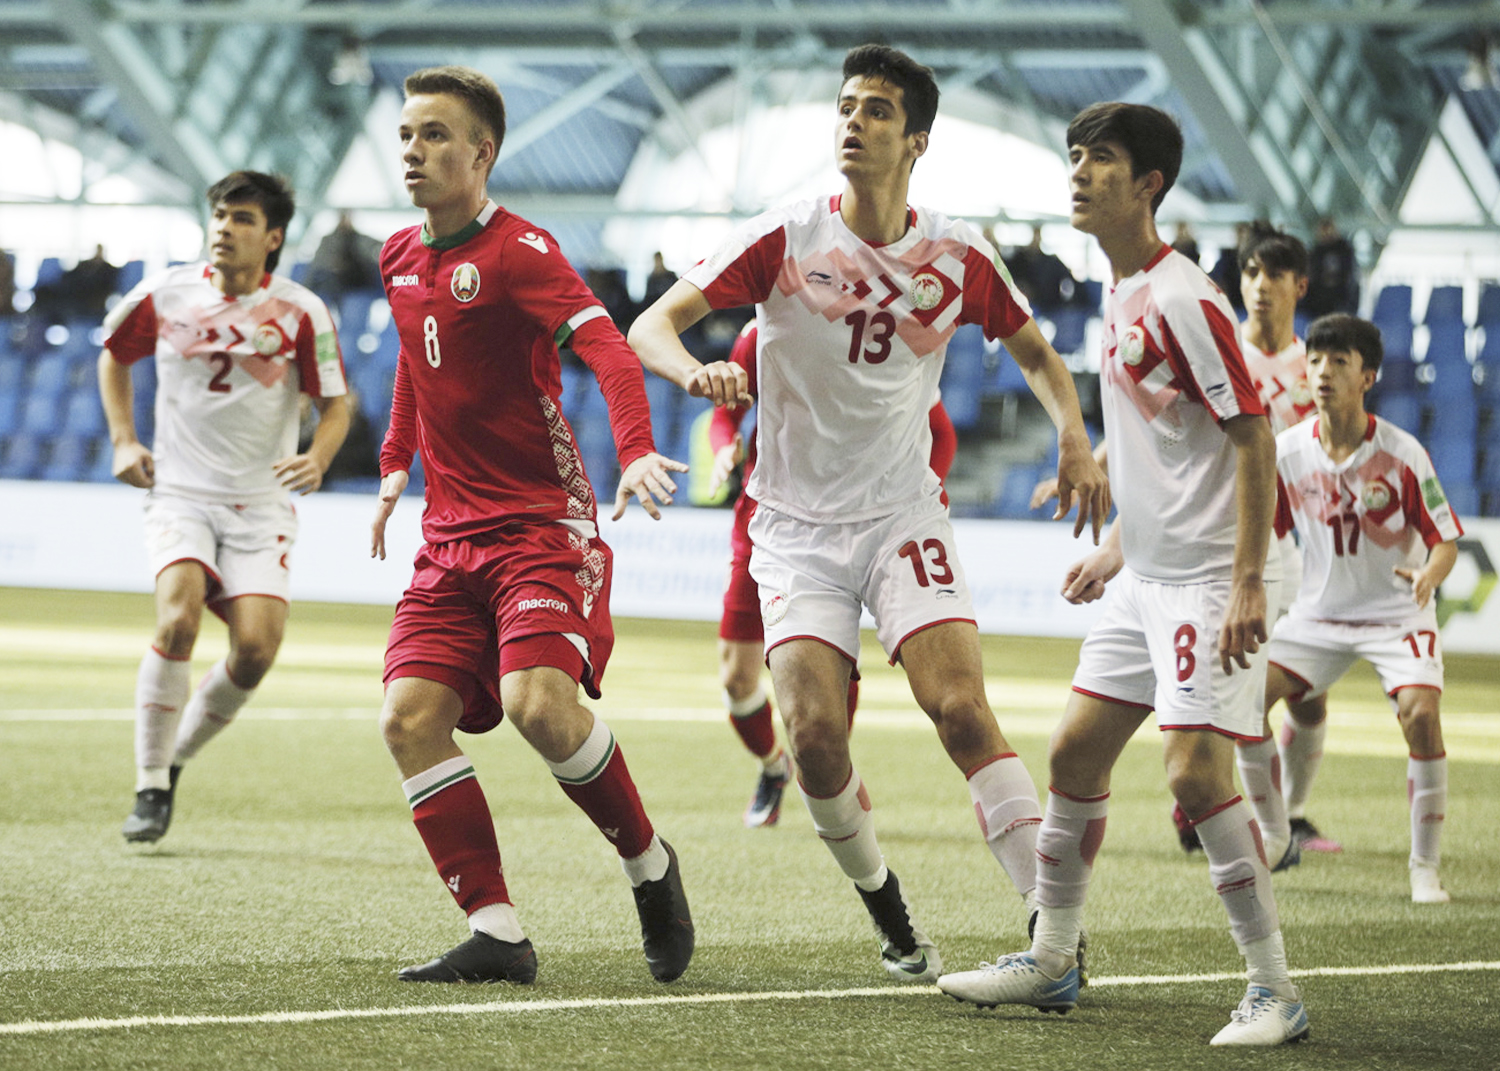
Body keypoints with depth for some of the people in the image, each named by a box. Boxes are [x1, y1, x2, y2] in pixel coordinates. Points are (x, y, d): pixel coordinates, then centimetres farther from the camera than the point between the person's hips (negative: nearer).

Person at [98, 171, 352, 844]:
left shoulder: (301, 313, -4)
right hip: (179, 493, 0)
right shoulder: (164, 296, 0)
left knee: (256, 648, -14)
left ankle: (176, 757, 13)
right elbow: (114, 356, 19)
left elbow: (336, 406, 2)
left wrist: (317, 458, -18)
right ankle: (151, 788, -13)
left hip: (261, 504, 0)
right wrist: (123, 441, 8)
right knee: (178, 618, -25)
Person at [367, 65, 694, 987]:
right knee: (410, 718, -11)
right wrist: (398, 463, 27)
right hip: (451, 537, 7)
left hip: (543, 524, -7)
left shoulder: (519, 250, -12)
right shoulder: (401, 259, 12)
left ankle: (649, 865, 2)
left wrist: (637, 450, -42)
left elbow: (605, 344, -26)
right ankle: (497, 935, -9)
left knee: (537, 703, -25)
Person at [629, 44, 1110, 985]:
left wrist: (1075, 440, -3)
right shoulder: (786, 239, -7)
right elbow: (653, 324, -8)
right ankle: (889, 915, 11)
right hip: (798, 526, 0)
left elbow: (1036, 352, 16)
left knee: (962, 707, -18)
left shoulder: (959, 257, -2)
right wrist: (695, 371, -31)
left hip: (905, 514, 0)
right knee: (816, 734, -14)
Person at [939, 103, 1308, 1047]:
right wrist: (1118, 546, 24)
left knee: (1198, 773, -16)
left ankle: (1276, 993, -9)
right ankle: (1052, 962, 23)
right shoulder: (1120, 297, 12)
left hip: (1208, 582, -9)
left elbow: (1253, 438, -18)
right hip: (1146, 579, 9)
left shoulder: (1183, 298, -16)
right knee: (1077, 755, 11)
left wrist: (1248, 583, -23)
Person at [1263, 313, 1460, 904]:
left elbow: (1446, 539, -13)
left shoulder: (1402, 454, -18)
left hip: (1398, 613, -4)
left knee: (1420, 713, -26)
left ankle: (1425, 865, -12)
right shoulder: (1287, 451, -9)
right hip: (1320, 611, 4)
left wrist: (1428, 576, -34)